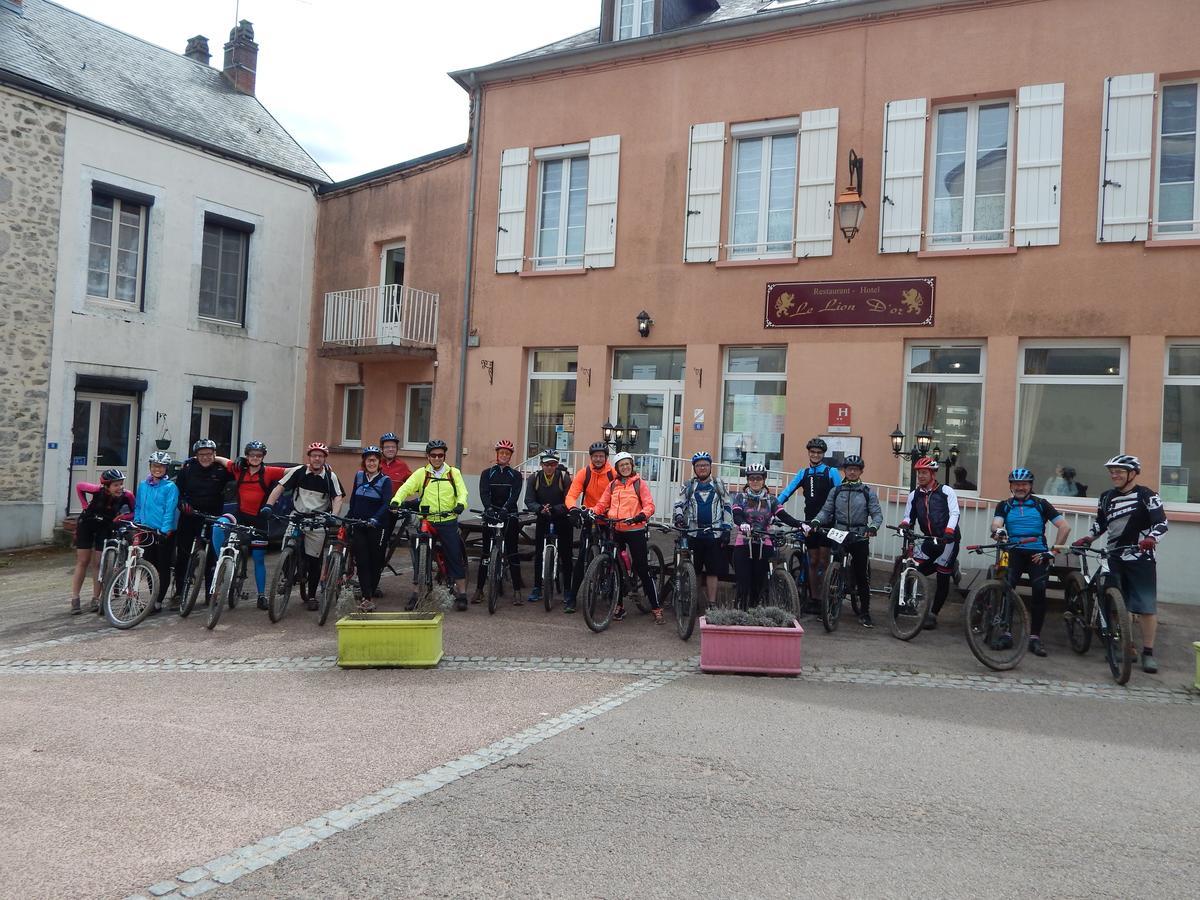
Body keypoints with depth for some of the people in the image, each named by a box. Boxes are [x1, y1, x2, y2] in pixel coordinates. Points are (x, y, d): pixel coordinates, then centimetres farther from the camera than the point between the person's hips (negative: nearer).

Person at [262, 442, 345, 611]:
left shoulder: (330, 476, -4)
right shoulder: (298, 472, -3)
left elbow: (337, 497, -9)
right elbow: (280, 488, -3)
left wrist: (334, 516, -26)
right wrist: (268, 505, -16)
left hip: (318, 523, -1)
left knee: (314, 560, 2)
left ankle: (311, 596, 14)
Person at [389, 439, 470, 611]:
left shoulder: (454, 473, 8)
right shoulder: (421, 473, 6)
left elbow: (462, 492, -1)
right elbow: (406, 487, -5)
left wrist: (460, 504, -23)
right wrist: (396, 500, -24)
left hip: (448, 522, 0)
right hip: (426, 521, 0)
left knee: (456, 558, -2)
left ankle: (461, 595, 6)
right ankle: (416, 594, 15)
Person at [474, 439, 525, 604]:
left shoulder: (515, 475, 6)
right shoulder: (487, 473, 8)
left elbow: (515, 495, -9)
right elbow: (483, 493, -7)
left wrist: (505, 508, -27)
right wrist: (489, 508, -27)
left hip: (509, 515, -1)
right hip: (490, 514, 1)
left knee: (512, 552, -4)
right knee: (485, 552, 1)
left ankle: (517, 591, -1)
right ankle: (479, 589, 7)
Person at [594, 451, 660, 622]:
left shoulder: (639, 483, 1)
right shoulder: (612, 485, 11)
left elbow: (649, 505, -6)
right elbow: (602, 504, 8)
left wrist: (641, 516, -25)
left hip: (635, 530, -4)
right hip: (617, 530, 4)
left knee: (642, 569, -4)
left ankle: (656, 608, 1)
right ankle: (619, 605, 20)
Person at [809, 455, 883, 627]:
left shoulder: (868, 492, 4)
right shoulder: (836, 491, 9)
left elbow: (877, 513, 0)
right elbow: (826, 510, 5)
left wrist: (874, 526, -20)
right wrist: (815, 521, -14)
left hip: (860, 538, -1)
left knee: (862, 576, 1)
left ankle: (864, 613, 9)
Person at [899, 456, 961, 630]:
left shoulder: (946, 491, -3)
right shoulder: (914, 495, 11)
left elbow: (954, 514, -12)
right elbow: (909, 516, 9)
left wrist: (948, 531, -28)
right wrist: (904, 524, -15)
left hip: (948, 540, -5)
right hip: (930, 540, 5)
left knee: (943, 578, 0)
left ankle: (933, 614, 9)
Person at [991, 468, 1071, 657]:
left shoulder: (1041, 504, 11)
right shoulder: (1004, 505, 14)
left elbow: (1064, 527, 5)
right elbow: (996, 524, -4)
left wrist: (1053, 551, -3)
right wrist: (998, 531, -29)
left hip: (1037, 554, 0)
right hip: (1014, 552, 0)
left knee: (1039, 590, -19)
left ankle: (1035, 637, -9)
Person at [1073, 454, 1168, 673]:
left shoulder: (1146, 495, -5)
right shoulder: (1107, 497, 11)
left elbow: (1161, 523, -12)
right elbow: (1100, 523, 21)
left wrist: (1151, 538, -30)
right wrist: (1087, 538, 5)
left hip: (1141, 558, -5)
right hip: (1115, 558, 5)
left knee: (1147, 606, -5)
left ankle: (1148, 652, 2)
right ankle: (1127, 645, 20)